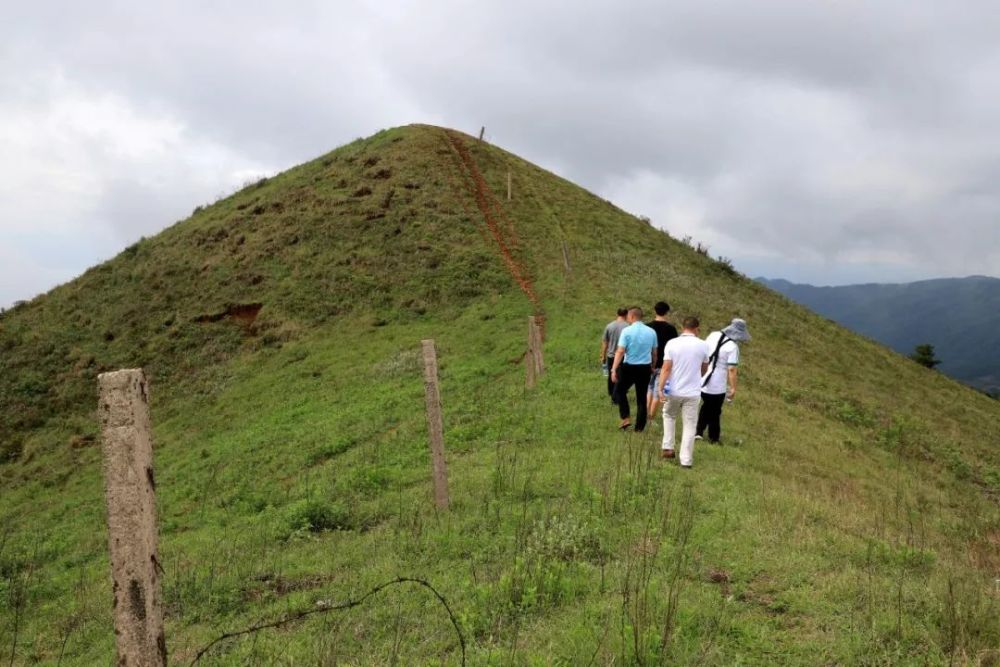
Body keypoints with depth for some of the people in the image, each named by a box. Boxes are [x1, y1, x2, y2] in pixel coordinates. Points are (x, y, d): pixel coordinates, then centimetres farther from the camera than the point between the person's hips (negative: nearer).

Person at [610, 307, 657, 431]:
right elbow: (654, 352, 11)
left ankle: (626, 417, 6)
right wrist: (652, 367, 26)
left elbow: (620, 351, -17)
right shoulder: (651, 332, 2)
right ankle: (639, 427, 14)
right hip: (645, 368, 4)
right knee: (642, 398, 11)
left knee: (619, 391, 19)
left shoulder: (627, 331, -11)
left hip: (629, 367, -4)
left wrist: (614, 369, -18)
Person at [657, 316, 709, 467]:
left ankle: (667, 448, 21)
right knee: (689, 426, 7)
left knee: (669, 416, 26)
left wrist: (660, 388, -11)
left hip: (673, 390, 1)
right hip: (693, 392, -1)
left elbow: (666, 368, -13)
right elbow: (704, 369, 10)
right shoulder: (703, 345, -4)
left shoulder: (672, 343, -8)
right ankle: (686, 460, 8)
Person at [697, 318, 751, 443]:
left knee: (706, 406, 25)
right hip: (717, 386, -5)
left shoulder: (713, 335, 0)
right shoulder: (733, 347, -18)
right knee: (715, 412, 13)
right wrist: (733, 388, -11)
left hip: (702, 381, 5)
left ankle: (698, 431, 22)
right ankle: (713, 438, 28)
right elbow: (731, 370, -19)